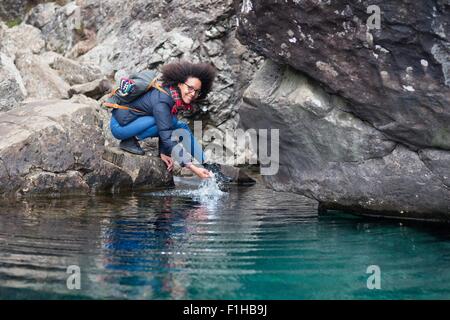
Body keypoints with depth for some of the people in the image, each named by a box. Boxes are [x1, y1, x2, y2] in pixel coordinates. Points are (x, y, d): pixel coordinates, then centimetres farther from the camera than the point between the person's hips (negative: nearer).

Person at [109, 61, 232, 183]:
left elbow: (165, 131, 5)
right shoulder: (162, 101, -30)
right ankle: (129, 141, -13)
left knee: (182, 127, -1)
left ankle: (208, 167, -6)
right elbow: (168, 138, -33)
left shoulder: (177, 99, -4)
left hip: (137, 120, 8)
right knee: (169, 123, -24)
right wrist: (192, 167, -35)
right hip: (120, 124, -8)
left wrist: (163, 152, -6)